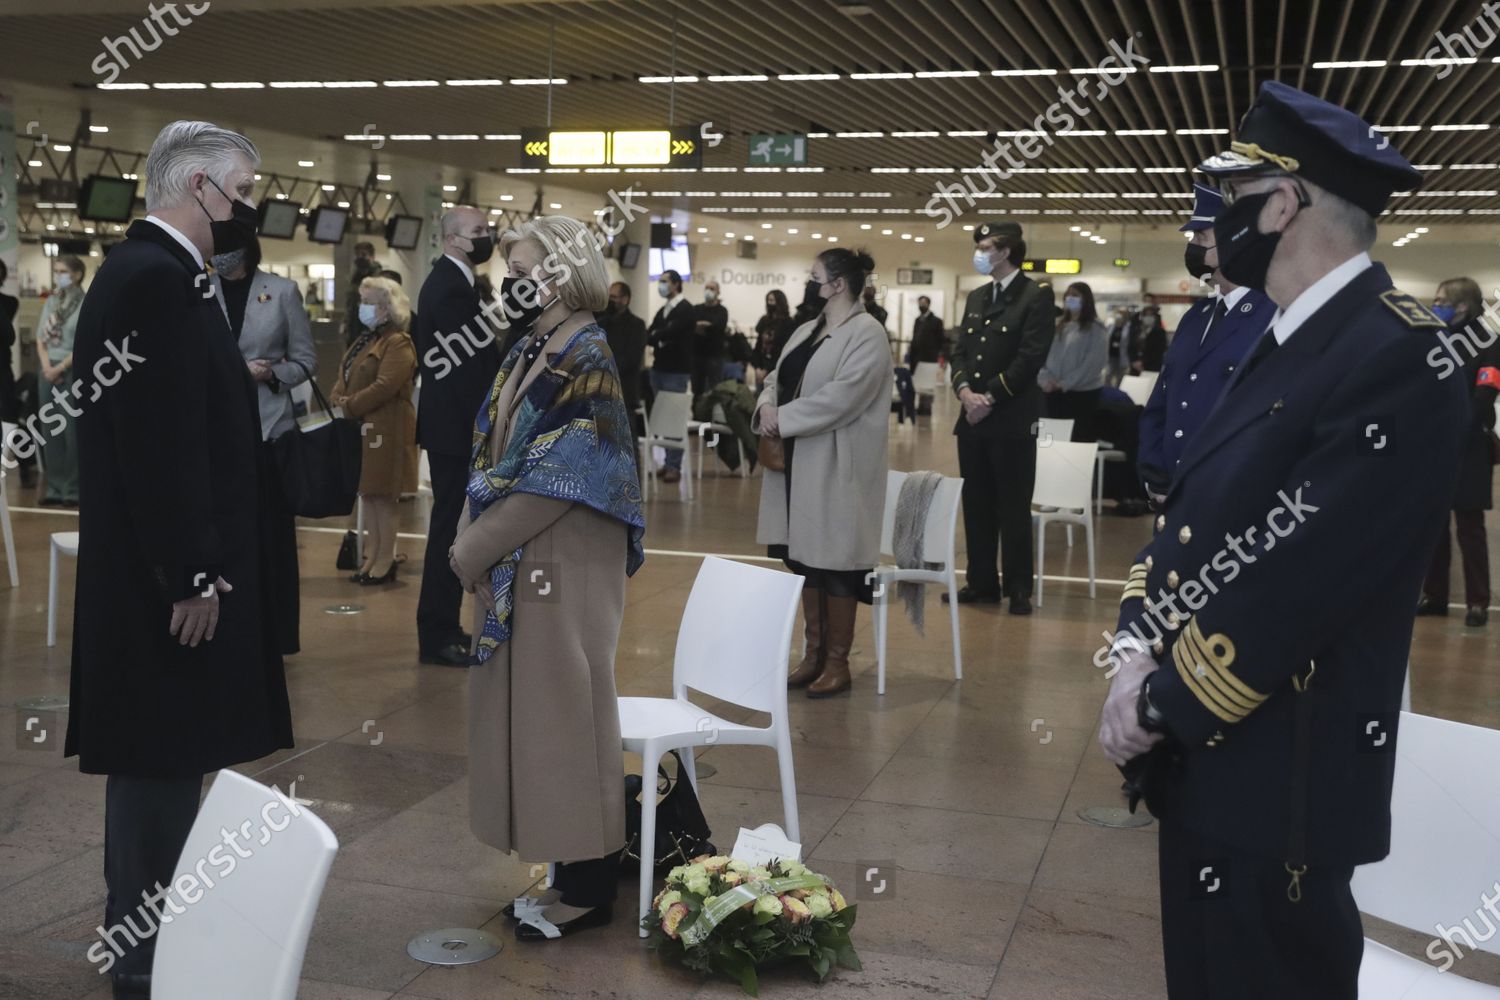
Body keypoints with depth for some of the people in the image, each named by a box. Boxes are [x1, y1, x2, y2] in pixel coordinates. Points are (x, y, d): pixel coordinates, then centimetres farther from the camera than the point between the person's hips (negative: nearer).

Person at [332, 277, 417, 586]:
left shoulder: (398, 343, -11)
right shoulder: (364, 341, 19)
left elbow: (384, 386, -21)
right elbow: (345, 379, 19)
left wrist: (349, 406, -16)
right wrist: (335, 401, -1)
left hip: (386, 430, -9)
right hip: (361, 429, 9)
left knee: (383, 495, -4)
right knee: (367, 493, 11)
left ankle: (385, 561, 2)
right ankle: (373, 555, 18)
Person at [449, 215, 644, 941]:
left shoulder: (586, 361, -14)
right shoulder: (528, 354, 11)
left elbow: (554, 482, -19)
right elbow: (492, 457, 14)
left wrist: (473, 549, -13)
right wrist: (473, 543, 1)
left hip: (562, 566, -9)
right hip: (514, 564, 9)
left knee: (566, 714, 0)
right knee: (533, 714, 13)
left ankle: (590, 888, 12)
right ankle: (569, 872, 25)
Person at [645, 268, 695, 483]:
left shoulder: (685, 310, -9)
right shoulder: (662, 310, 16)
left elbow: (669, 332, -22)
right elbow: (650, 334, 7)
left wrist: (653, 337, -9)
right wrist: (657, 340, -13)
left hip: (677, 371, -8)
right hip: (659, 368, 8)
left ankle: (675, 466, -4)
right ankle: (668, 462, 15)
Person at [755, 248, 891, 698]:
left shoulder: (866, 334, -12)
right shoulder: (806, 330, 15)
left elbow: (842, 396, -22)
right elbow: (778, 378, 15)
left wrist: (783, 419, -18)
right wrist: (767, 406, -8)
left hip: (835, 467, -8)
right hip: (796, 461, 8)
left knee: (833, 561, -1)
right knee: (805, 557, 13)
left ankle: (837, 663, 10)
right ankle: (815, 653, 24)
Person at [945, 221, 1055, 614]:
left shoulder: (1036, 297, -5)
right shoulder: (975, 298, 16)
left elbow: (1030, 357, -13)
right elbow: (959, 351, 12)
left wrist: (990, 397, -15)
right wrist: (965, 390, -7)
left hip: (1012, 419, -7)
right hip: (972, 417, 7)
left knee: (1013, 507, -1)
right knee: (976, 505, 10)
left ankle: (1019, 589, 7)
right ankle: (982, 583, 19)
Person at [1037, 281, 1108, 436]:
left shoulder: (1096, 328, -2)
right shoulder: (1057, 325, 13)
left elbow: (1094, 362, -13)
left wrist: (1066, 383, -18)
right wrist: (1045, 379, -9)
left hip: (1083, 393, -5)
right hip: (1053, 393, 5)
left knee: (1080, 439, -5)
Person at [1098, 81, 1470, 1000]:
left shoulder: (1401, 356, -20)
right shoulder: (1284, 344, 11)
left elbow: (1298, 577, -24)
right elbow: (1197, 512, 11)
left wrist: (1162, 700, -16)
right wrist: (1139, 652, -4)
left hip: (1280, 780, -9)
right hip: (1211, 754, 9)